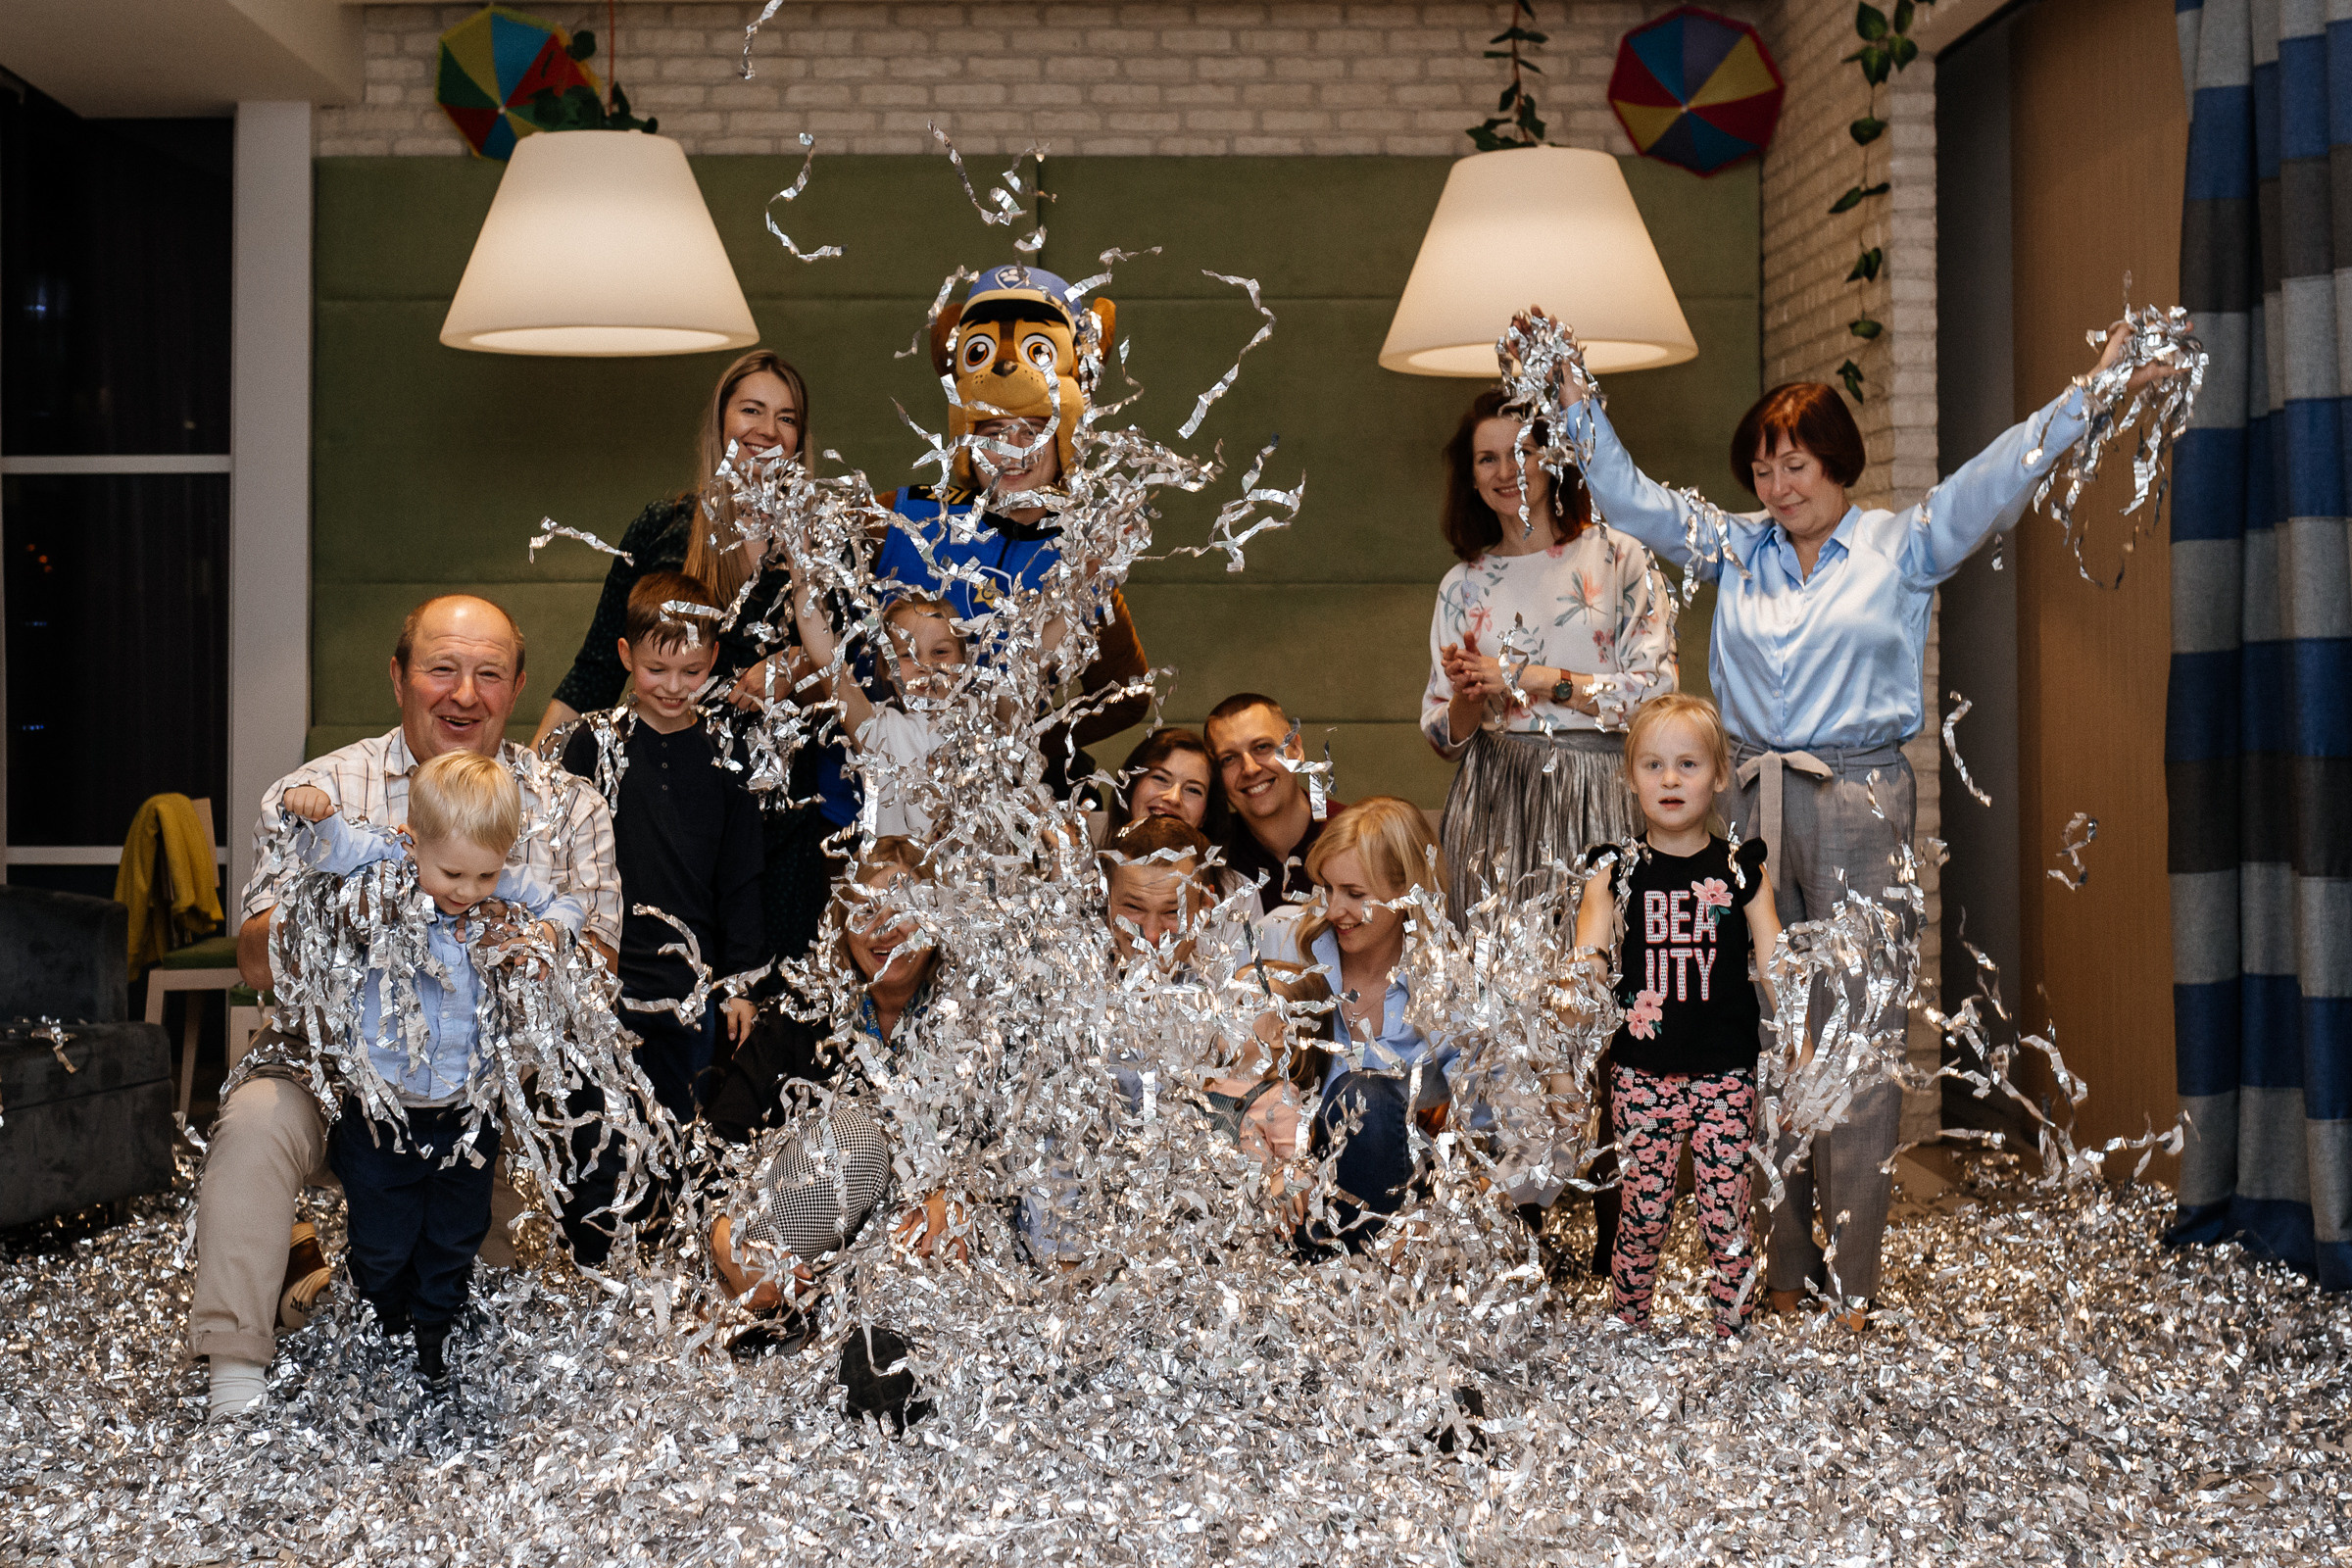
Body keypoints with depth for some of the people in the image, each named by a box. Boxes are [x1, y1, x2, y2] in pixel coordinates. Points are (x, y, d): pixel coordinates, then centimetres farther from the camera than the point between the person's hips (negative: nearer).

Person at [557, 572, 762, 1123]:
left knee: (683, 1126, 12)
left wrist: (740, 979, 6)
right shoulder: (595, 745, -3)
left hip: (693, 988, 2)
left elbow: (741, 880, 7)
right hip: (605, 981, -2)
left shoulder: (725, 757, 2)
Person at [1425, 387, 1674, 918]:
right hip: (1495, 802, 2)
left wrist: (1535, 679, -9)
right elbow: (1444, 736, 14)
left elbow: (1656, 692, -6)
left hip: (1597, 795, -2)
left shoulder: (1618, 555, 2)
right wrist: (1467, 696, -7)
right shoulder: (1463, 586, 12)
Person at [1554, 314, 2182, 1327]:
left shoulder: (1903, 545, 4)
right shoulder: (1734, 550, 14)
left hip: (1859, 804, -4)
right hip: (1751, 807, 4)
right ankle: (1783, 1272, 14)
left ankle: (1853, 1284, 1)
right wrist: (1576, 402, 11)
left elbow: (1996, 480, -5)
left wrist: (2087, 395, -14)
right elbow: (1632, 499, 15)